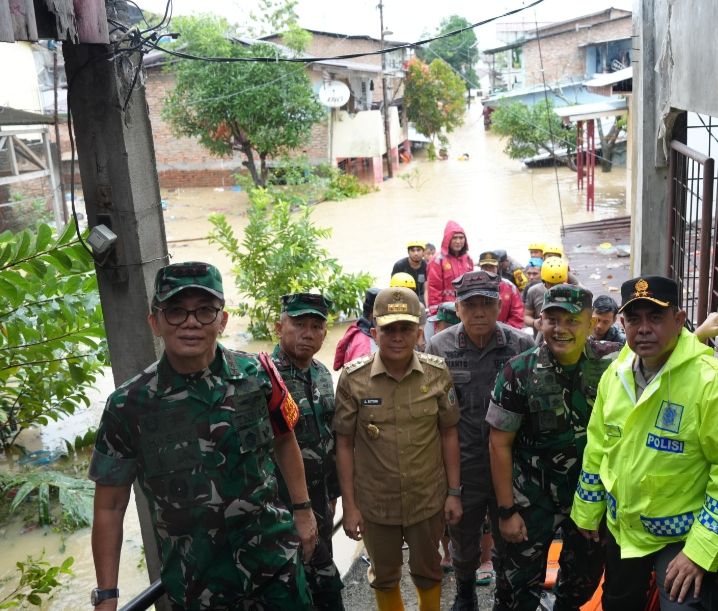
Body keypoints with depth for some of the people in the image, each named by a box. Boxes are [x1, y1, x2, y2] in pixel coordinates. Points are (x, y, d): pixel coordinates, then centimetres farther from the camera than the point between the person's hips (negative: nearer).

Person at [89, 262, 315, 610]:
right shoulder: (129, 406, -13)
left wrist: (302, 509, 10)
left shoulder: (257, 375, -9)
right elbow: (110, 506, -4)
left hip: (274, 553, 1)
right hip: (195, 579, -1)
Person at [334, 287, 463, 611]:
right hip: (374, 503, -1)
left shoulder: (438, 373, -9)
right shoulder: (352, 377, -14)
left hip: (428, 499, 1)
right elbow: (344, 444, -7)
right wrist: (349, 505, -6)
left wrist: (454, 493, 1)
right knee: (384, 576, 20)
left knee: (427, 571, 22)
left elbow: (449, 434, 0)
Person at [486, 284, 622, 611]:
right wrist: (507, 510, -11)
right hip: (533, 499, -3)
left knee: (585, 578, 23)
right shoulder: (519, 371, -15)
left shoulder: (611, 361, -10)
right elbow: (500, 444, -11)